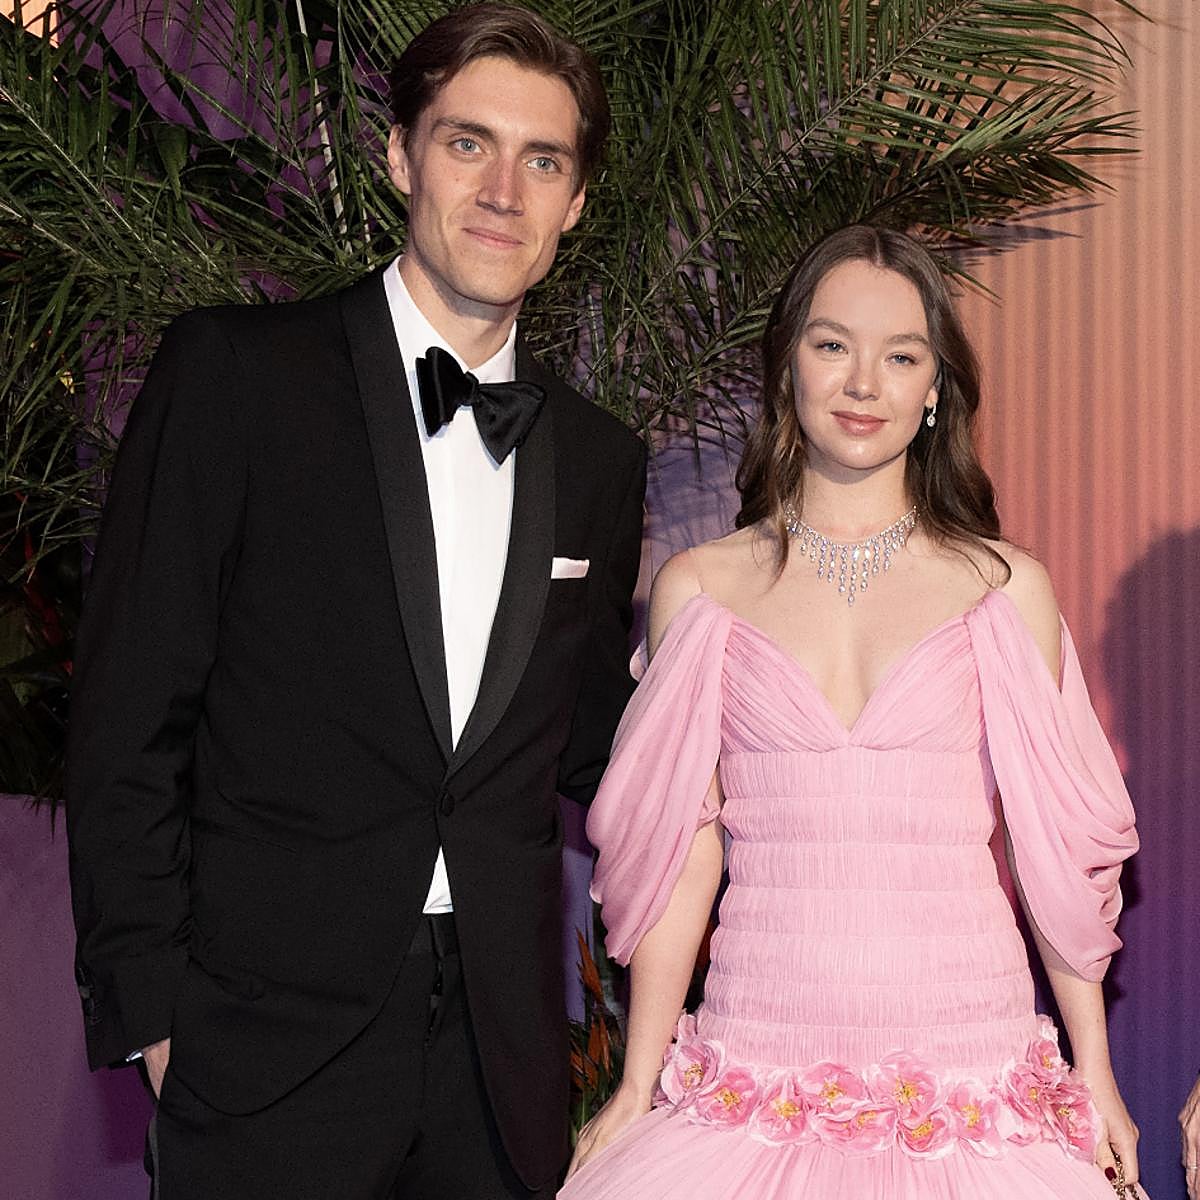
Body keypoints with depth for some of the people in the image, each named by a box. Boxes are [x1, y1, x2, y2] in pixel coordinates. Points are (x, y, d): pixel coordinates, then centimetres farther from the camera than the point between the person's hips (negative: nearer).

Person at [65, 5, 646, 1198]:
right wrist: (150, 1000, -9)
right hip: (272, 1045, -4)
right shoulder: (231, 372, -4)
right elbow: (129, 718, -5)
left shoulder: (600, 460, 10)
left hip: (501, 1054, 4)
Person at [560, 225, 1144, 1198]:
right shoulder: (700, 588, 4)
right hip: (757, 1075, 0)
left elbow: (1052, 841, 6)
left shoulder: (1007, 588, 3)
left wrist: (1096, 1075, 6)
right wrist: (638, 1083, 5)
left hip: (971, 1079, 0)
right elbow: (683, 849, 5)